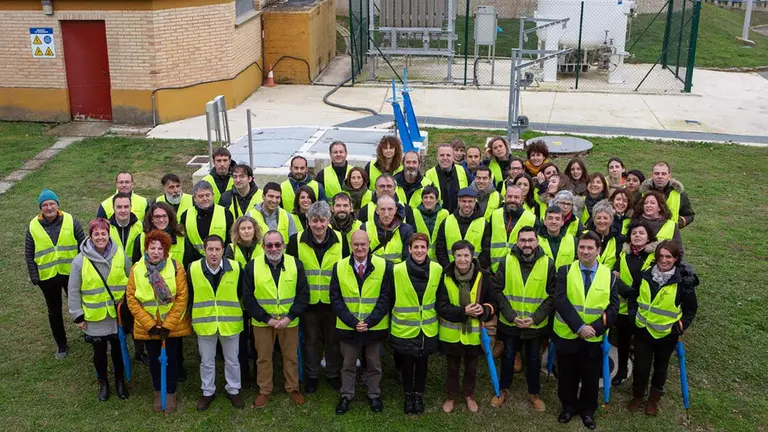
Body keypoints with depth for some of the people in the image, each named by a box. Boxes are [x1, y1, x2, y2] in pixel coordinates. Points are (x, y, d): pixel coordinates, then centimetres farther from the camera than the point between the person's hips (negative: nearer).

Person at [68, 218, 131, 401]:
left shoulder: (120, 255, -7)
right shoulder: (80, 260, -12)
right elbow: (73, 291, -5)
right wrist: (78, 316, -4)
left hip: (118, 314, 1)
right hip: (94, 317, -1)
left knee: (118, 348, 16)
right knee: (99, 351, 13)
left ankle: (120, 381, 38)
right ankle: (103, 383, 36)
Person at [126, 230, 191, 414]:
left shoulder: (176, 267, -12)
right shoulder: (136, 269, -8)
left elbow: (182, 298, -12)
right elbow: (131, 299, -7)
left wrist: (168, 325, -15)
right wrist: (150, 324, -12)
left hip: (172, 325, -1)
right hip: (148, 326, 1)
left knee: (171, 359, 10)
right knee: (154, 360, 15)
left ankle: (170, 393, 29)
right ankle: (158, 392, 35)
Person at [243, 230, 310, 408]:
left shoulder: (296, 264, -5)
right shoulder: (252, 266, -7)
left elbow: (303, 294, -3)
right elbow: (248, 297, -6)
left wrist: (290, 317, -13)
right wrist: (266, 319, -12)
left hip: (289, 321, 1)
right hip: (262, 322, 0)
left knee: (291, 356, 13)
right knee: (263, 357, 12)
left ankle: (293, 388, 31)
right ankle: (264, 391, 28)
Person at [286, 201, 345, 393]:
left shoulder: (340, 240, -3)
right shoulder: (296, 241, -7)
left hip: (333, 300, 1)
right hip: (308, 301, -1)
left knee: (333, 340, 14)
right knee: (310, 340, 13)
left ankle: (334, 375, 32)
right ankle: (311, 376, 29)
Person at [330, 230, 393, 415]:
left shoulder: (383, 266, -8)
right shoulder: (339, 267, -5)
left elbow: (385, 298, -8)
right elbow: (336, 299, -5)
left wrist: (369, 321, -16)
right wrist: (352, 322, -15)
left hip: (375, 327, -1)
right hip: (347, 327, 1)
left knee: (374, 364, 15)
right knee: (347, 364, 15)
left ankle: (374, 395, 32)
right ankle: (346, 395, 32)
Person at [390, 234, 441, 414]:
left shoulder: (437, 269, -6)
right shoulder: (397, 270, -14)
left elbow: (439, 297, 8)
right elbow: (390, 298, -4)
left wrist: (437, 315, 12)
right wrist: (393, 317, 1)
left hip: (428, 329, 2)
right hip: (404, 328, -2)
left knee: (422, 363, 16)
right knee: (406, 364, 13)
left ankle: (419, 394, 35)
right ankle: (408, 395, 33)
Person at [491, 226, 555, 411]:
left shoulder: (548, 264, -11)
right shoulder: (507, 262, -11)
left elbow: (552, 295, -8)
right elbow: (498, 290, -8)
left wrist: (536, 318, -15)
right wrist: (511, 315, -15)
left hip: (537, 324, 0)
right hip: (509, 322, 0)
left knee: (533, 359, 16)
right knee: (508, 356, 17)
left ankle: (534, 393, 35)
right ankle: (503, 389, 37)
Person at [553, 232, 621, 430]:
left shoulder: (609, 276, -1)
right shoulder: (565, 271, -5)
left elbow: (613, 308, -5)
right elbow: (560, 301, -17)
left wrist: (595, 328, -19)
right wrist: (579, 326, -26)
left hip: (594, 338, 1)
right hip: (566, 335, -1)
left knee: (591, 377, 14)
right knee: (567, 376, 14)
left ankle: (588, 410, 35)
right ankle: (569, 406, 35)